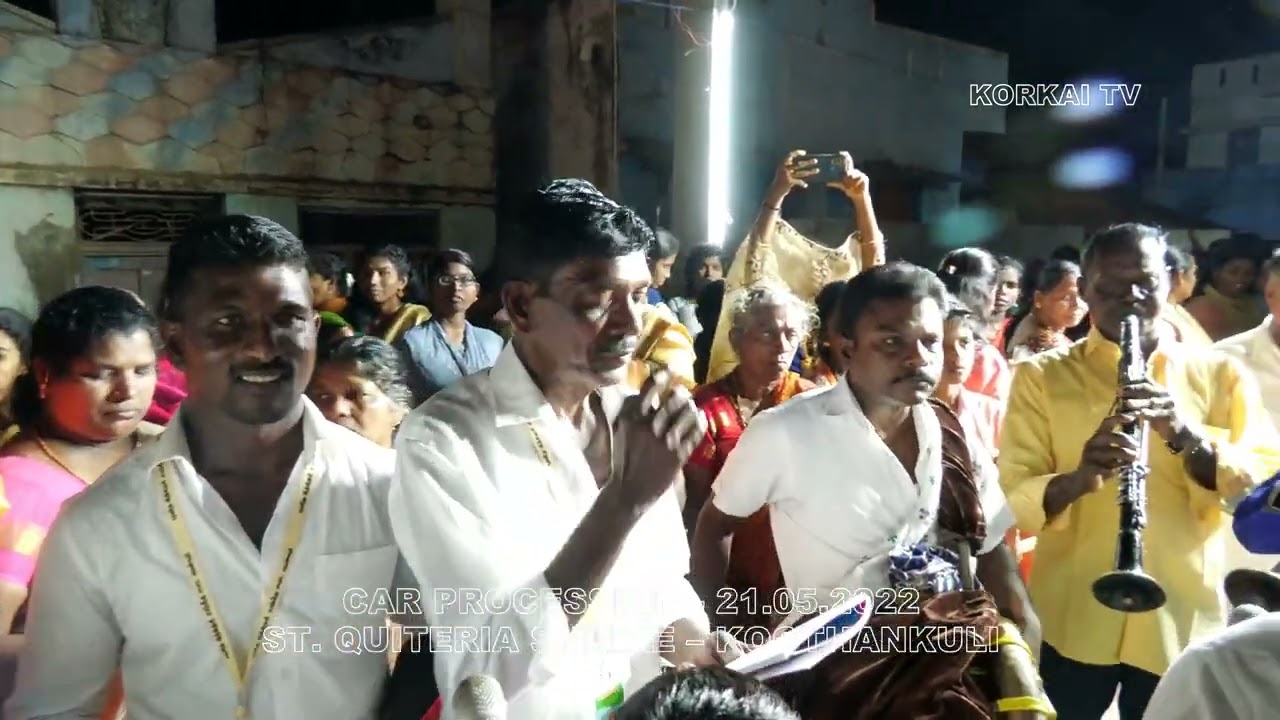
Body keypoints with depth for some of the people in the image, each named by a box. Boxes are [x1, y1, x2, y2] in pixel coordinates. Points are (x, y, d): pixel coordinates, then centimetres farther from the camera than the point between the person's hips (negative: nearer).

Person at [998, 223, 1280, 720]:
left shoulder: (1221, 375, 6)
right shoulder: (1042, 376, 1)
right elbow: (1012, 500, -8)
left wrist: (1187, 437, -22)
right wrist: (1075, 481, -29)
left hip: (1183, 621, 2)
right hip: (1071, 620, -1)